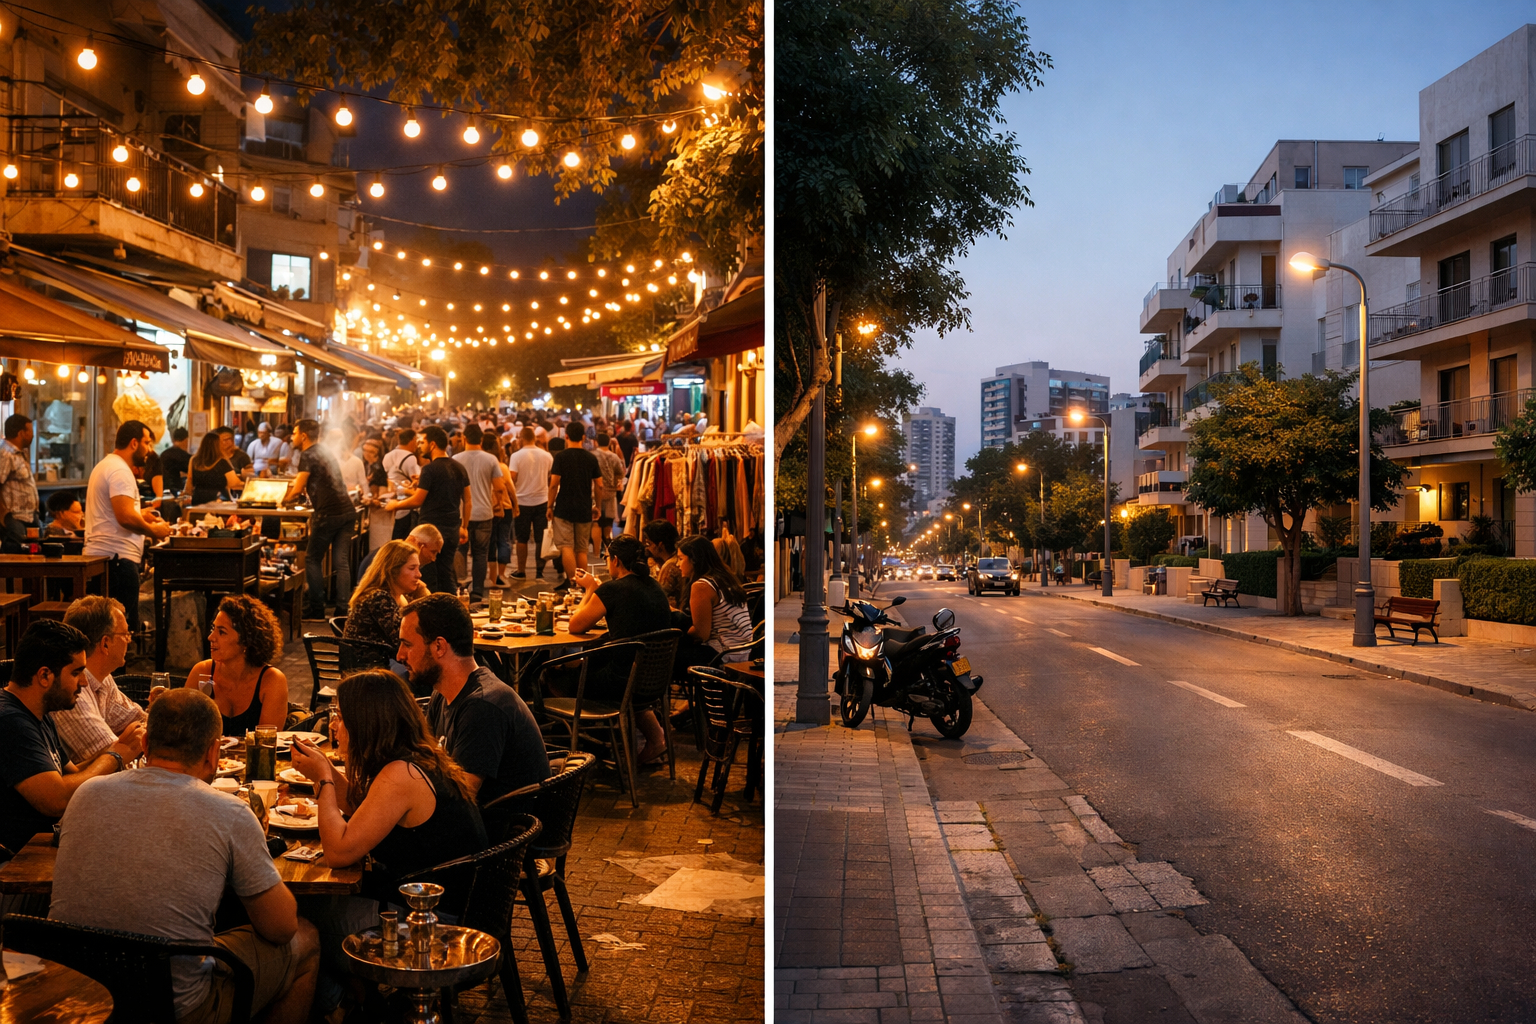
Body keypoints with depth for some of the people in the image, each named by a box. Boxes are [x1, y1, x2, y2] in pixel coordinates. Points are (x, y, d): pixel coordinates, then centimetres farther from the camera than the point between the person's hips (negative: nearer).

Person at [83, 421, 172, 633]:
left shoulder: (106, 465, 21)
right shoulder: (120, 471, -14)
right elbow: (126, 517, -25)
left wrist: (140, 514, 22)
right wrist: (154, 531, -11)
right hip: (117, 557, -11)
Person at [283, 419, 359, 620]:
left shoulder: (308, 455, -5)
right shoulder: (325, 452, 21)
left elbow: (297, 489, -7)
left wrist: (285, 499, 10)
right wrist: (301, 486, 29)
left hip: (329, 514, -7)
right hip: (348, 512, 7)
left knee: (313, 560, 6)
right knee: (341, 561, 5)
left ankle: (317, 609, 8)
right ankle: (343, 608, 1)